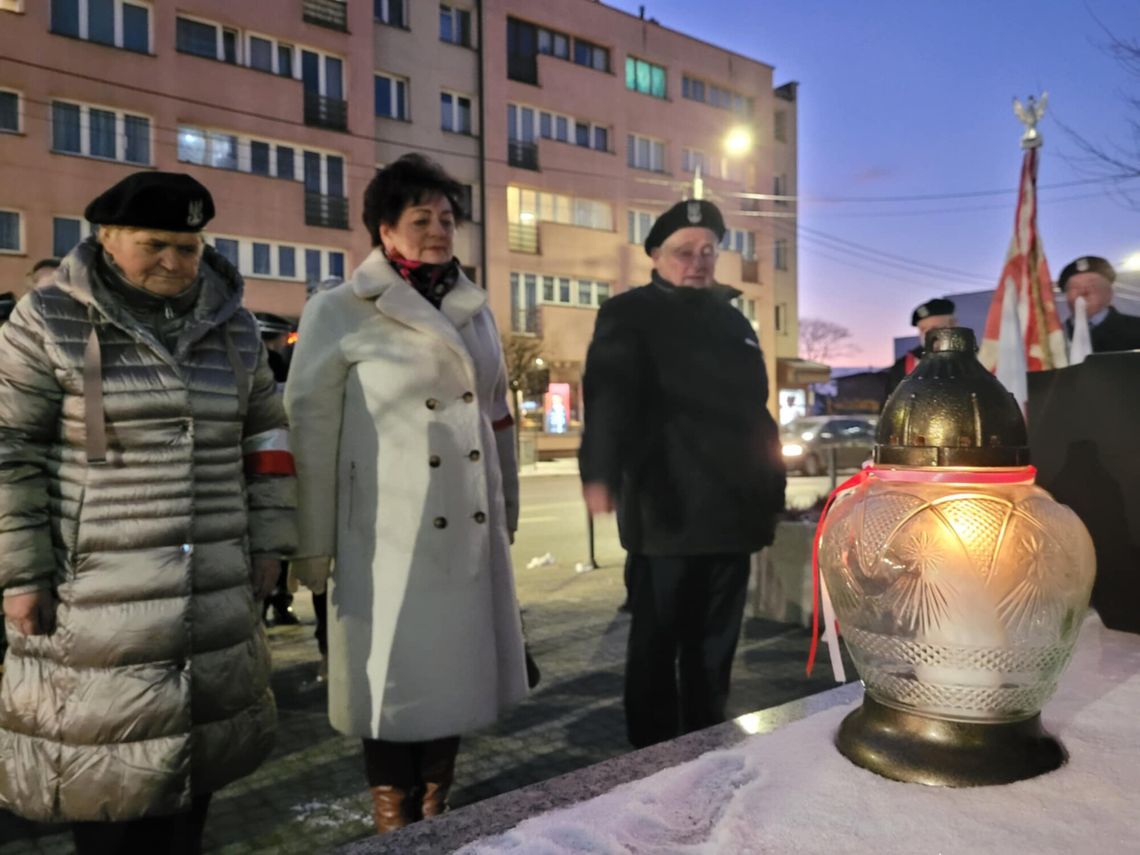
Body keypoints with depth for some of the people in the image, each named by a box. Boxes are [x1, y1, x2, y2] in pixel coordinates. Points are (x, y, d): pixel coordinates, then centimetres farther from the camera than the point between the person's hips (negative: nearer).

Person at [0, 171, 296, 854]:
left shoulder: (232, 327, 7)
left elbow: (266, 437, 13)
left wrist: (267, 542, 8)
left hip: (214, 601, 4)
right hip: (95, 600, -3)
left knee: (195, 746, 15)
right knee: (101, 762, 5)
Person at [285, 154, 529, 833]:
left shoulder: (475, 311, 12)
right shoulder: (340, 313, -4)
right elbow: (310, 434, -6)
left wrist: (508, 512, 16)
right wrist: (313, 545, -6)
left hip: (469, 529, 5)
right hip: (388, 534, -5)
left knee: (453, 664, 13)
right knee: (394, 672, 4)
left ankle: (436, 805, 32)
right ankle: (395, 816, 24)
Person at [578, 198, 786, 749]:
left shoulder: (731, 317, 18)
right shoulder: (631, 315, -2)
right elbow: (608, 396, -19)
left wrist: (771, 483, 21)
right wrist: (601, 474, -35)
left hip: (731, 512, 6)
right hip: (668, 514, -6)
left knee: (715, 649, 15)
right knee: (656, 648, 4)